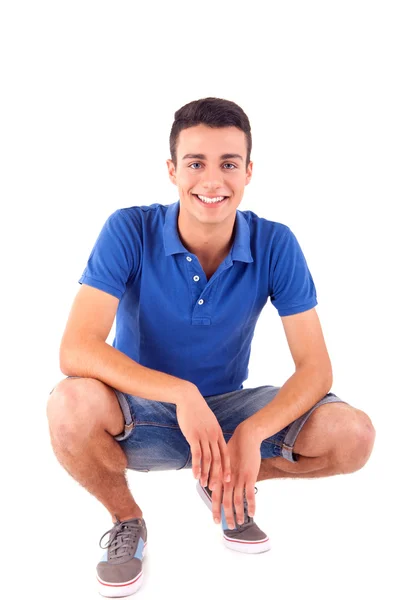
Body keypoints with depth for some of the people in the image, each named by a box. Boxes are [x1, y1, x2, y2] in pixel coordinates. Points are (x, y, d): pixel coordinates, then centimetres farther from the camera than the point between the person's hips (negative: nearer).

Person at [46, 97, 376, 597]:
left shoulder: (275, 245, -13)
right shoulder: (129, 232, -18)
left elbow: (315, 367, -15)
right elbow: (76, 349, -27)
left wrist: (251, 434, -33)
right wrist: (181, 393, -39)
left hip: (228, 408, 2)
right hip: (141, 412, -1)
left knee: (353, 436, -20)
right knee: (71, 405, -35)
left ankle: (223, 485, 10)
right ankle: (126, 518, -1)